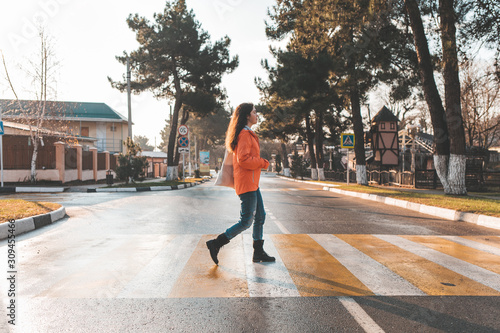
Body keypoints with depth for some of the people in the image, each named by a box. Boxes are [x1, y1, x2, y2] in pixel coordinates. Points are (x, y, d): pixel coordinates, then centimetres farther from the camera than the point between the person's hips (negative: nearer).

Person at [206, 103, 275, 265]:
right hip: (247, 183, -11)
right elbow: (243, 159, -23)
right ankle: (216, 244, 2)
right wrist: (263, 163, -12)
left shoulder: (248, 134, 19)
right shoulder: (245, 134, -14)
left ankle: (258, 252, 21)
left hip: (252, 183, 11)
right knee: (246, 221, -6)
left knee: (260, 217, 13)